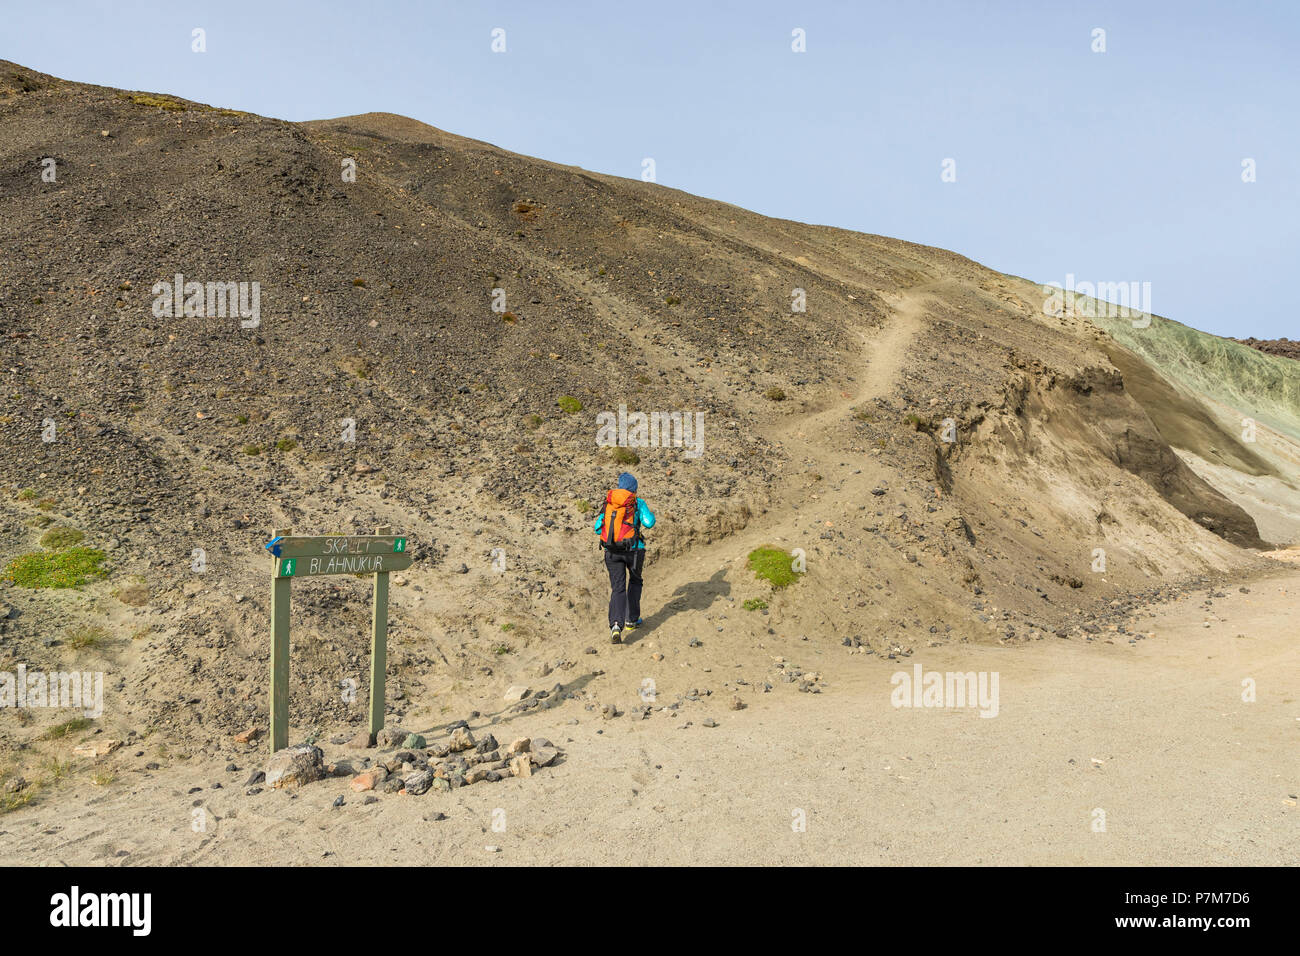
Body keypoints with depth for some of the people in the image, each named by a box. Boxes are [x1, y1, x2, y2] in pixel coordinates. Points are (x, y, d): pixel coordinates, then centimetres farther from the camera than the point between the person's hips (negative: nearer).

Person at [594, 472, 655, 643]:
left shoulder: (608, 503, 9)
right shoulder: (638, 503, -1)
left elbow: (598, 528, 9)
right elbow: (648, 523, -14)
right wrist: (651, 514, 10)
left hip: (612, 551, 2)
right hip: (633, 549, -2)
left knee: (617, 588, 1)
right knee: (635, 582, 24)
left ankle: (616, 625, -20)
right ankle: (631, 620, 28)